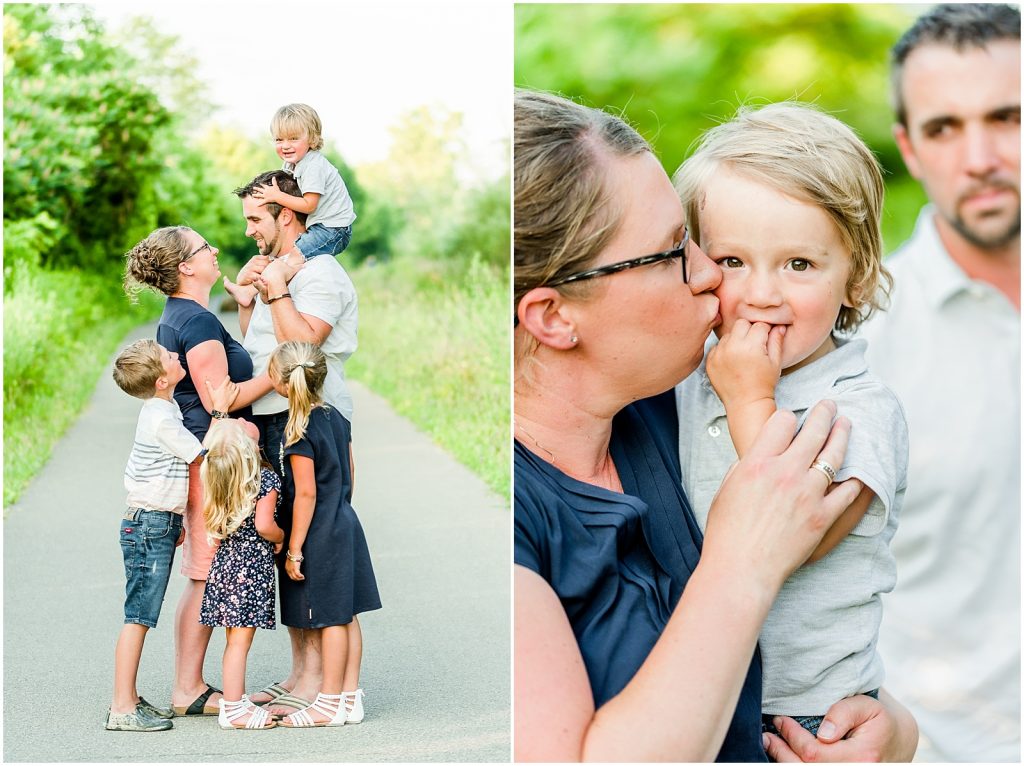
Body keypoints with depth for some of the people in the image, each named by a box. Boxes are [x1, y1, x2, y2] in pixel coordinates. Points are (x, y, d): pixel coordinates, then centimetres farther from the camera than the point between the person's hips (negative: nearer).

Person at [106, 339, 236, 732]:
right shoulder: (162, 419, -19)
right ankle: (122, 708, -6)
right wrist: (219, 410, -8)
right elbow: (206, 457, -13)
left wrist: (174, 520, 26)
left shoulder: (160, 409, 12)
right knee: (139, 617, -8)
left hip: (156, 522, 10)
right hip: (150, 525, -10)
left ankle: (129, 698, 19)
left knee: (141, 617, 13)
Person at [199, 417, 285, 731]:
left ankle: (237, 701, 23)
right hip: (253, 565, -6)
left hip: (224, 561, 6)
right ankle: (233, 709, 1)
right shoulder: (266, 479, -15)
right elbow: (264, 525, -20)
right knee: (240, 639, -2)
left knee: (236, 638, 14)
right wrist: (281, 538, 1)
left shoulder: (216, 478, 4)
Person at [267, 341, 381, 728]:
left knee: (331, 619, -1)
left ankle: (329, 704, 8)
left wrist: (294, 550, -16)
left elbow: (306, 494, -20)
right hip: (344, 525, 9)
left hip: (319, 536, -9)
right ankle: (350, 697, 17)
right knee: (345, 615, 11)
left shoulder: (299, 432, -19)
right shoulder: (336, 417, 6)